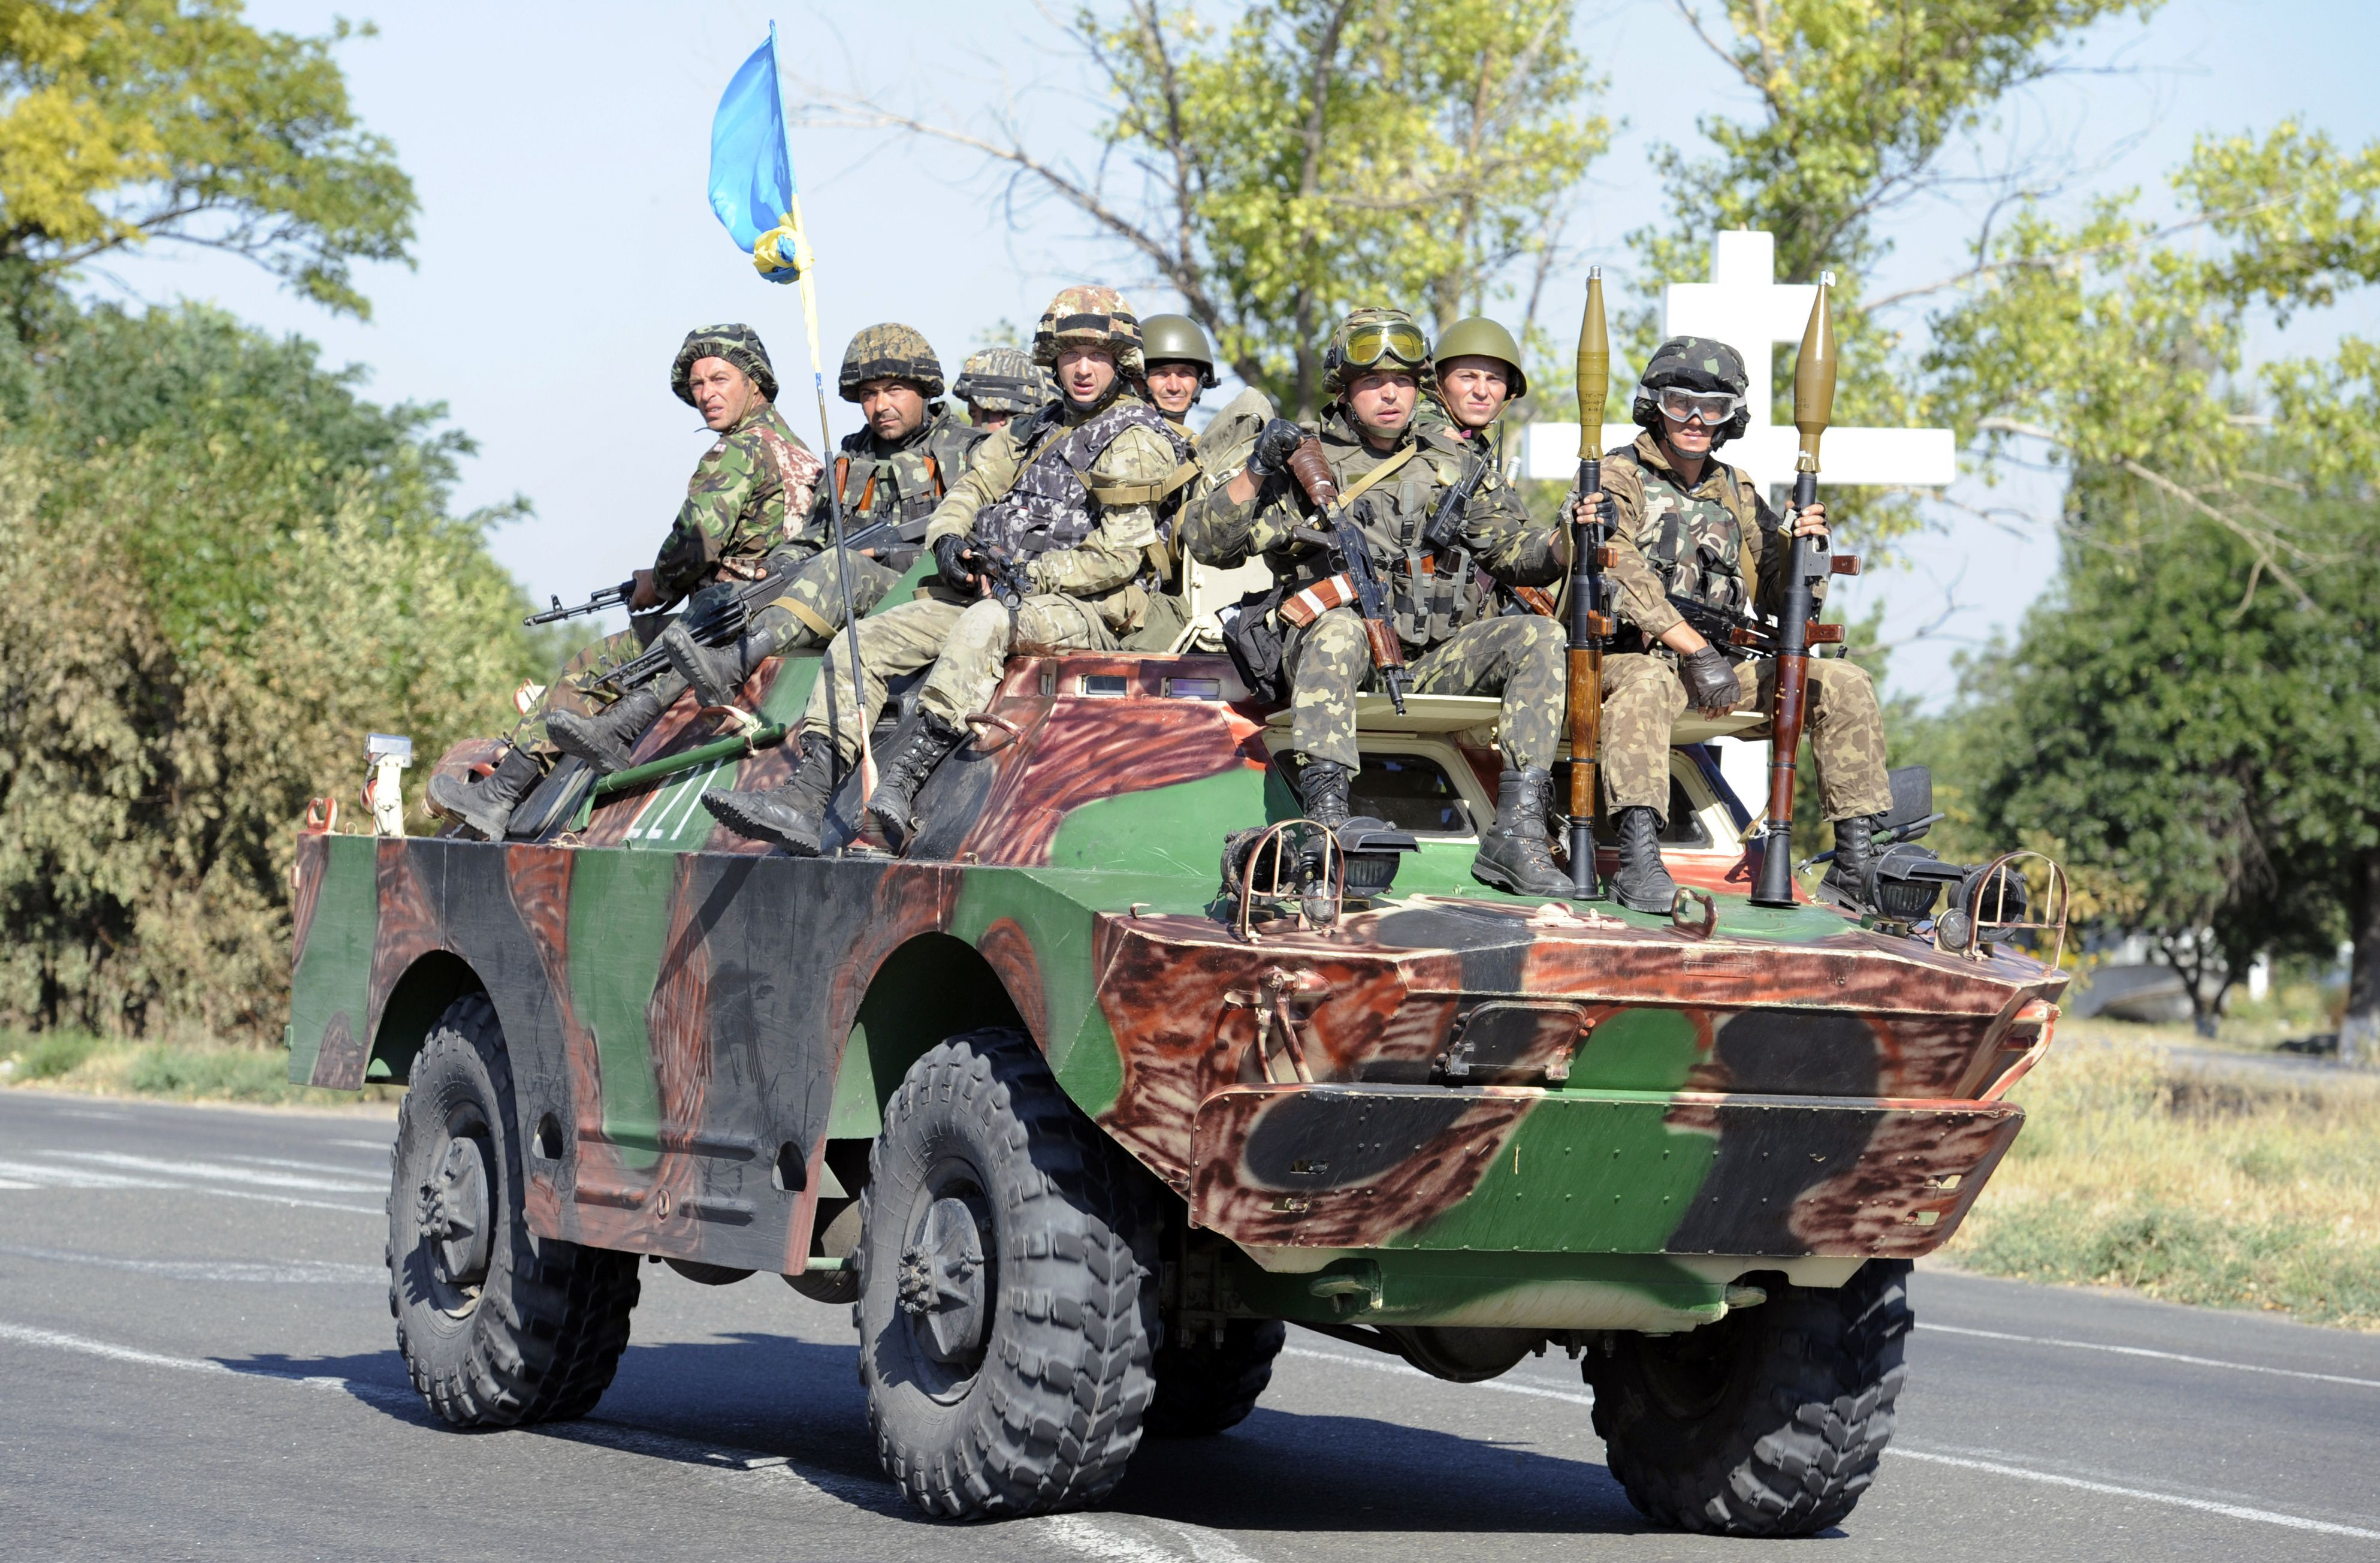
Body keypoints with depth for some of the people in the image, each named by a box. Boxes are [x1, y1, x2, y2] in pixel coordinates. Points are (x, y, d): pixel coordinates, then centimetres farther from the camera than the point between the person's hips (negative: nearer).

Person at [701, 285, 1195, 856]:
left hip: (1084, 610, -8)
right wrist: (949, 541, -4)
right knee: (864, 638, -10)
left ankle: (899, 783, -53)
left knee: (984, 623, -40)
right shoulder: (1034, 432, 22)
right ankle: (805, 798, -22)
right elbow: (971, 490, 19)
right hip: (986, 593, 8)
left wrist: (1024, 574, -18)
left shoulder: (1139, 440, -2)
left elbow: (1115, 559, -11)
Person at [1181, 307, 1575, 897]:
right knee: (1337, 625, -37)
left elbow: (1512, 547, 17)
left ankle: (1518, 835, -27)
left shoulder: (1453, 462, 18)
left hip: (1436, 662, 3)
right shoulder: (1304, 460, 7)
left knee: (1540, 637, -19)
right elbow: (1208, 543, 1)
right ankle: (1327, 821, -48)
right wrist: (1257, 471, -13)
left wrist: (1569, 543, -4)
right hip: (1342, 661, -3)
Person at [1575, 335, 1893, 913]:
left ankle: (1859, 863, -9)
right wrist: (1697, 650, -24)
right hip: (1627, 655, -6)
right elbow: (1623, 576, -16)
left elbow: (1781, 600, 16)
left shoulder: (1736, 494, 18)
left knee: (1843, 685, -9)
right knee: (1647, 682, -41)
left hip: (1721, 666, 6)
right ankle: (1638, 860, -51)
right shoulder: (1618, 478, 1)